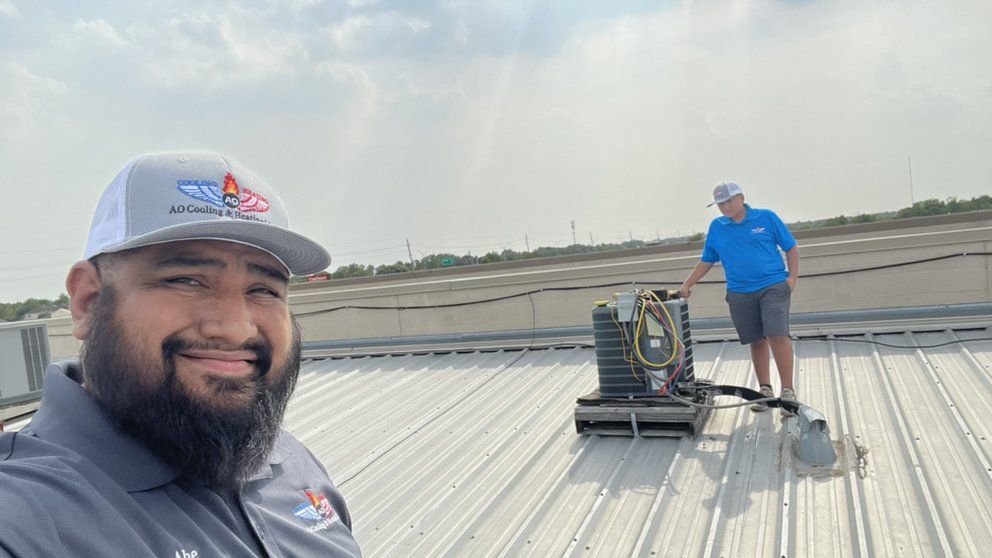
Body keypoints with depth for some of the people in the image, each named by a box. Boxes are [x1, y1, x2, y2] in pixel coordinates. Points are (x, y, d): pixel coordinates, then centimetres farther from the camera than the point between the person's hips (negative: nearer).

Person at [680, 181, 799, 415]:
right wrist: (687, 285, 10)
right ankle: (765, 390, 20)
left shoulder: (766, 217, 2)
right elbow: (706, 261, 16)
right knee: (756, 342, 7)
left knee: (778, 336, -14)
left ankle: (788, 391, -4)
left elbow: (791, 248, 6)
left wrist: (792, 277, -4)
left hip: (774, 287, -3)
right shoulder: (716, 227, 9)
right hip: (740, 293, 3)